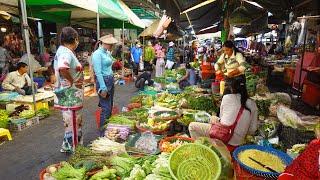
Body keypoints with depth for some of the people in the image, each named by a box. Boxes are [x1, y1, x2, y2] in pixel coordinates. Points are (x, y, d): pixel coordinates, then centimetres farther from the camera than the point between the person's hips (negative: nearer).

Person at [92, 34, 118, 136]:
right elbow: (98, 72, -18)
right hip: (103, 81, -9)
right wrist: (103, 88, -21)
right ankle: (103, 133, 8)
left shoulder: (108, 53, 12)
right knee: (106, 109, -5)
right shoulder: (97, 54, -13)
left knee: (110, 107, 15)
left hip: (111, 80, 9)